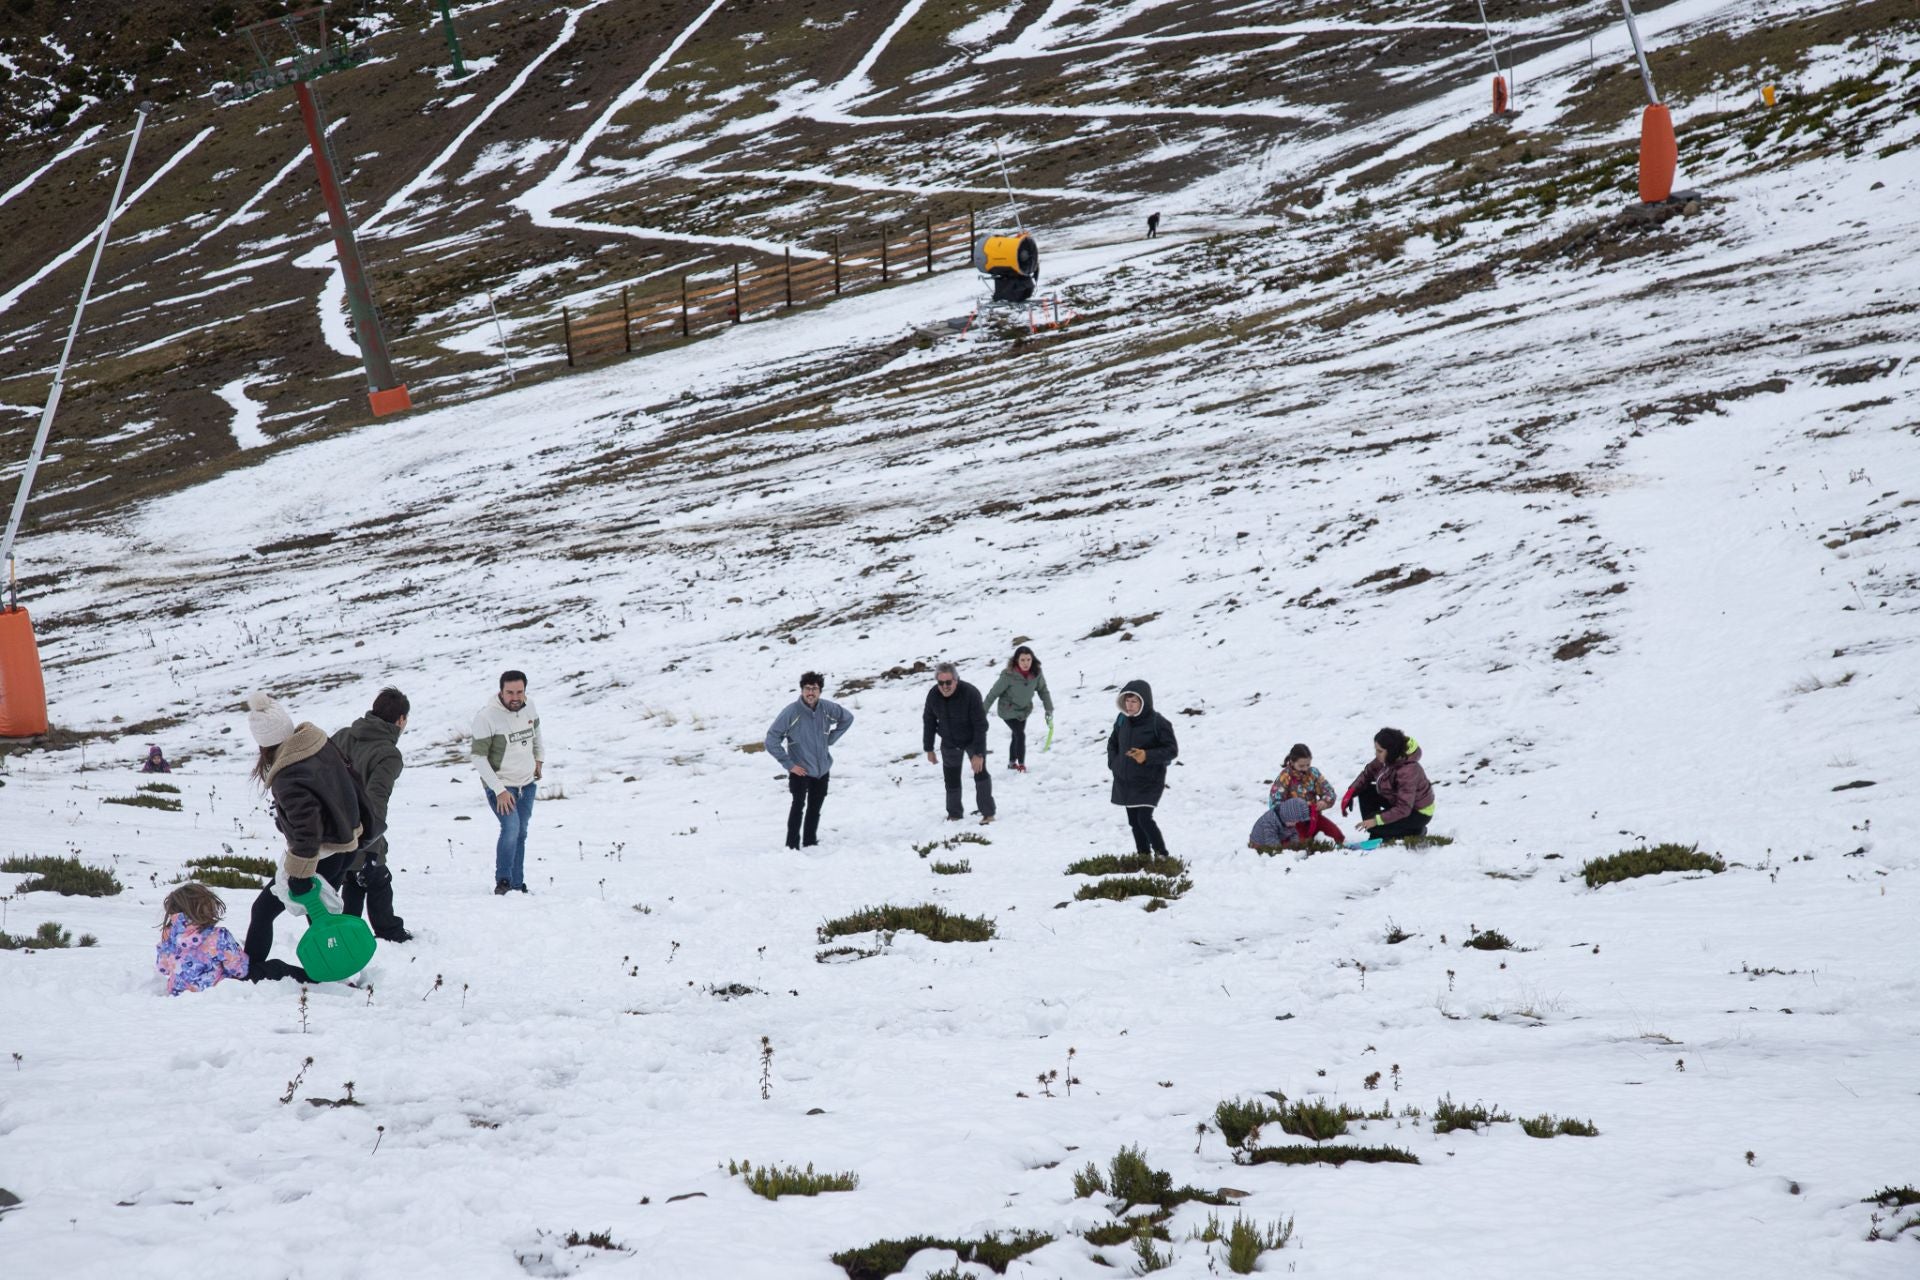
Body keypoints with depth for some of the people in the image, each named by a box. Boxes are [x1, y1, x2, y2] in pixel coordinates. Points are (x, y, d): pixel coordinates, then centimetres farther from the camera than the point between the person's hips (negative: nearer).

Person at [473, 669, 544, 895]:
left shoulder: (529, 708, -3)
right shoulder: (487, 717, -21)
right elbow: (478, 758, -19)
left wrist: (539, 759, 15)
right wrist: (499, 790, -21)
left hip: (527, 783, 6)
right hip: (499, 785, -6)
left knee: (521, 833, 12)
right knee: (511, 828, -22)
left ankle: (517, 884, 21)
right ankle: (503, 881, -11)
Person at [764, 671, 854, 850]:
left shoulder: (827, 709, -7)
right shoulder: (791, 712, -20)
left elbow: (847, 718, 14)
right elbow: (772, 739, -15)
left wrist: (830, 739, 6)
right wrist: (788, 764, -15)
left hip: (822, 769, 5)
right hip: (800, 771, -5)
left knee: (815, 807, 14)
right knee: (798, 804, -18)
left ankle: (810, 842, 29)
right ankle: (792, 846, -13)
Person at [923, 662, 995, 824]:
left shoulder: (970, 693, -31)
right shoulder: (933, 695, -18)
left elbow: (980, 725, -27)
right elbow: (928, 721, -2)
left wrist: (979, 753, -30)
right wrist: (929, 749, 2)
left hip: (973, 740, -4)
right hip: (949, 743, 4)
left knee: (980, 773, -17)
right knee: (951, 780, 11)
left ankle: (988, 813, -9)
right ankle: (954, 814, 29)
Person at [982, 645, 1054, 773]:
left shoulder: (1036, 674, -20)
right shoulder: (1008, 675, -32)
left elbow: (1043, 690, -4)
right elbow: (994, 693, -22)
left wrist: (1049, 711, -4)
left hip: (1024, 710, 5)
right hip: (1009, 710, -5)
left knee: (1017, 736, 20)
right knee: (1020, 735, -13)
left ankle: (1012, 763, 41)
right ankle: (1021, 764, 7)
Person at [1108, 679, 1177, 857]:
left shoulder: (1157, 722, -15)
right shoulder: (1122, 720, 3)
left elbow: (1172, 750, -13)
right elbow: (1112, 742, 20)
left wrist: (1147, 756, -25)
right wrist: (1113, 763, 6)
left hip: (1149, 782, -6)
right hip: (1124, 780, 6)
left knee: (1144, 819, -15)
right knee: (1134, 820, 10)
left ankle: (1161, 854, 0)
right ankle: (1143, 855, 22)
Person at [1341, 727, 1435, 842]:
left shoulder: (1408, 771, -36)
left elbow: (1403, 809, -36)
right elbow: (1368, 773, 4)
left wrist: (1376, 820, -36)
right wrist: (1351, 792, -11)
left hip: (1419, 813, -9)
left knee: (1375, 826, -19)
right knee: (1365, 792, 1)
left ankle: (1414, 832, -1)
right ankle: (1376, 837, 5)